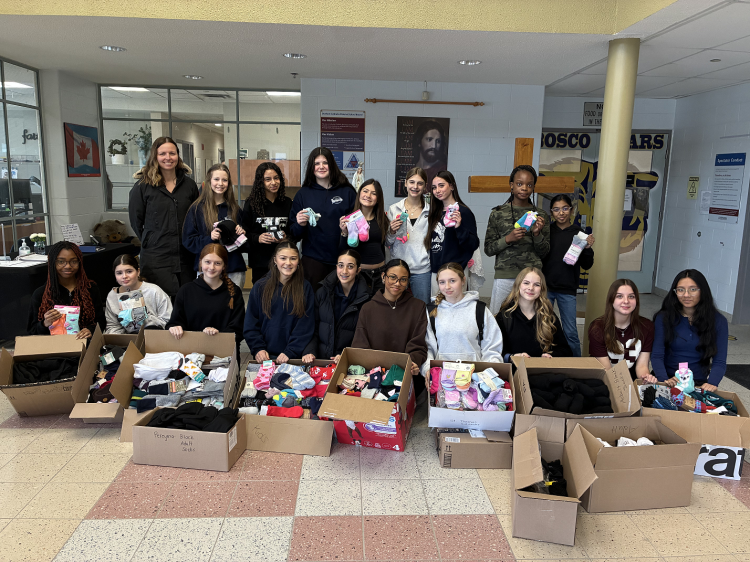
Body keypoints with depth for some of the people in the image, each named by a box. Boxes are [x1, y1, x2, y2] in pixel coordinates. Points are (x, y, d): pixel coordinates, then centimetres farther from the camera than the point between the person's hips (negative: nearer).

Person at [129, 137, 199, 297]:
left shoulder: (189, 184, 9)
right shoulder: (143, 186, 0)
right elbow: (135, 221, 5)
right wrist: (151, 242, 5)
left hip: (186, 258, 3)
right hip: (156, 259, -3)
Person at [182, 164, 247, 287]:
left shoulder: (234, 209, 11)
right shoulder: (197, 209, 2)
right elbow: (188, 241, -1)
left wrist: (241, 233, -3)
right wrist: (209, 238, -17)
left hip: (234, 269, 3)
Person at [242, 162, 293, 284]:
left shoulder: (287, 203, 7)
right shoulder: (251, 204, 1)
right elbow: (244, 232, 0)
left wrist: (287, 238, -9)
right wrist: (257, 238, -18)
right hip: (260, 263, -1)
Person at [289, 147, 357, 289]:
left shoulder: (347, 192, 6)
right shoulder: (303, 194, 8)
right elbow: (294, 234, 7)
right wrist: (300, 225, -14)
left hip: (342, 258, 0)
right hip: (312, 260, 0)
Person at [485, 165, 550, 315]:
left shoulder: (541, 215, 7)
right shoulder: (498, 213, 4)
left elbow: (544, 252, 7)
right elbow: (488, 249, 3)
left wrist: (537, 234, -10)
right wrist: (508, 239, -13)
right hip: (504, 277, -1)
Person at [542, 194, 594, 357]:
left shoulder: (579, 234, 1)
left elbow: (587, 265, 4)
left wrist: (588, 248, -13)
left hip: (567, 290, 0)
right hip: (545, 287, 1)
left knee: (570, 332, 2)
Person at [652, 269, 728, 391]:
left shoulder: (718, 321, 3)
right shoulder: (663, 318, 1)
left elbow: (719, 362, -1)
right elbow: (657, 356, -5)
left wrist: (712, 383, -21)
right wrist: (664, 380, -24)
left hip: (699, 384, 1)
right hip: (668, 380, -1)